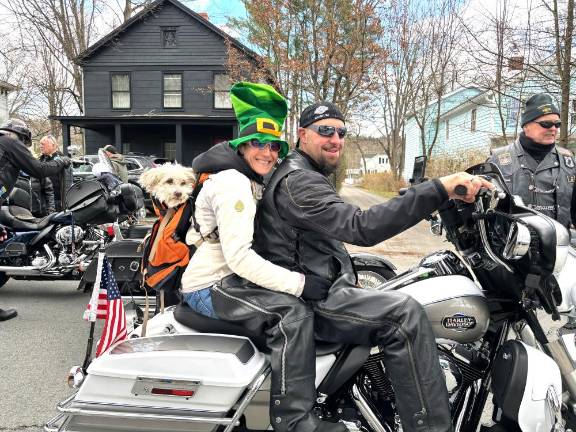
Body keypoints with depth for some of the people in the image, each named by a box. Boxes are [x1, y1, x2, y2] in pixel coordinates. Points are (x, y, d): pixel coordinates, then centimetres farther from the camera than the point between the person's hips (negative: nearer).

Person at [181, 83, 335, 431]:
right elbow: (239, 257, -27)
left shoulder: (253, 182, 14)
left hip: (228, 277, 10)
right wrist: (299, 282, -29)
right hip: (210, 286, -10)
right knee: (294, 312, -27)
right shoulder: (233, 183, -18)